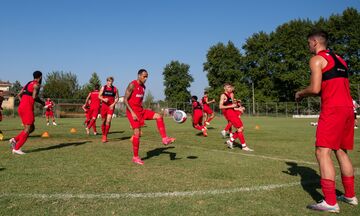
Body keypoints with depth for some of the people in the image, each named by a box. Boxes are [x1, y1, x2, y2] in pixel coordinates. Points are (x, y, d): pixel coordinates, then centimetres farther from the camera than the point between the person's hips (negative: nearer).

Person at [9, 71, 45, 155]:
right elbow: (34, 97, -18)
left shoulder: (28, 84, 22)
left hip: (21, 107, 9)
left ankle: (15, 139, 4)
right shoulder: (37, 84, -4)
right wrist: (42, 102, -2)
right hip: (27, 108, -9)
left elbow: (19, 95, 21)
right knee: (27, 129, -4)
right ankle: (16, 148, -6)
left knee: (32, 128, 15)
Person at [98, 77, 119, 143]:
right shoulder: (103, 88, 4)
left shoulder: (115, 89, 2)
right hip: (104, 105, 1)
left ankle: (105, 136, -2)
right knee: (104, 121, 8)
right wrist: (103, 99, -15)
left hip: (111, 107, -1)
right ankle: (103, 135, 26)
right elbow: (99, 96, 5)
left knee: (108, 121, -13)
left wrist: (113, 104, -8)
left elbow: (117, 98, 6)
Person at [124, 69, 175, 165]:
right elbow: (125, 100, -16)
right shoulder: (132, 85, -13)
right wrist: (132, 113, -22)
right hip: (132, 111, -8)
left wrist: (142, 110, 16)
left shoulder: (143, 86, 12)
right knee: (137, 133, -9)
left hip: (141, 110, 8)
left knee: (159, 116, -6)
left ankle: (165, 139, -5)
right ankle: (135, 157, 3)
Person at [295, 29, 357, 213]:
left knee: (322, 152, -8)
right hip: (348, 108, 9)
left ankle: (330, 202, -11)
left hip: (332, 109, -9)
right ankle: (350, 196, 26)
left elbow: (315, 89, -13)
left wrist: (301, 93, 5)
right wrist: (309, 94, 23)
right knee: (341, 152, 17)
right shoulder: (339, 59, 22)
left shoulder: (317, 59, -3)